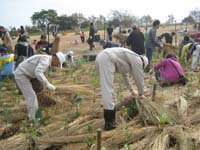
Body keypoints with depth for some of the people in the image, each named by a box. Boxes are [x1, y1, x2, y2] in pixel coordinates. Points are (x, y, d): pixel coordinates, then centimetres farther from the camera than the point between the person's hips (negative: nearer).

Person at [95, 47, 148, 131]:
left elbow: (125, 74, 45)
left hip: (101, 57, 11)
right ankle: (109, 122, -13)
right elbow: (139, 77, 10)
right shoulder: (137, 60, 6)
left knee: (108, 88, 18)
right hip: (107, 60, -11)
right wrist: (140, 93, 26)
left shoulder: (129, 59, 32)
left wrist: (131, 89, 52)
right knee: (108, 90, -12)